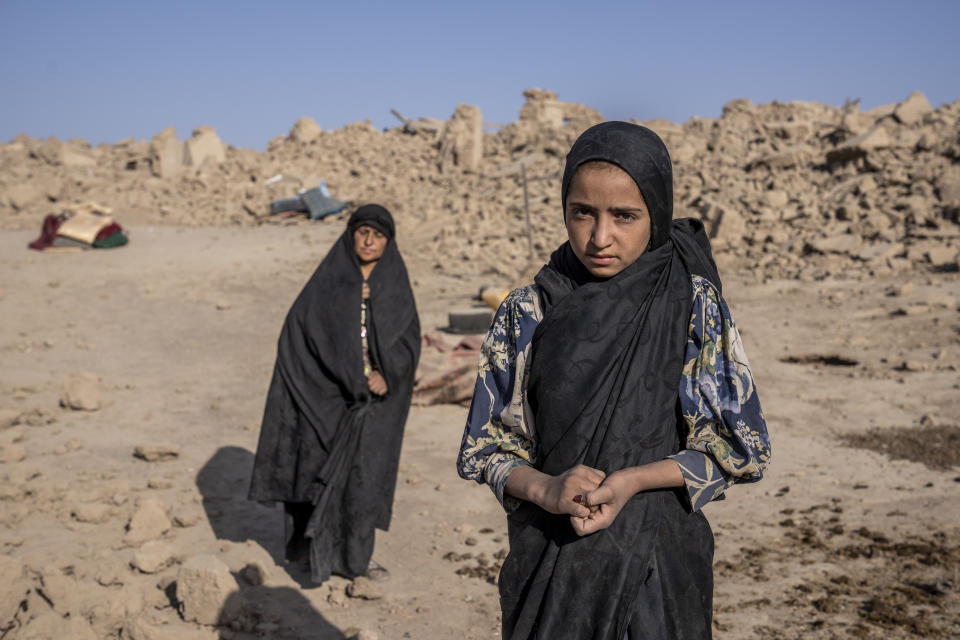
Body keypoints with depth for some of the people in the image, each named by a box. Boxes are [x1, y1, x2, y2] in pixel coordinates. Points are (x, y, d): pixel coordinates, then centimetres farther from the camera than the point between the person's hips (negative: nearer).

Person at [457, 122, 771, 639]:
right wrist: (545, 489, -20)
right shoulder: (528, 313, -5)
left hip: (657, 554, -1)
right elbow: (485, 446, 0)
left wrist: (633, 481, -18)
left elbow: (741, 447, -5)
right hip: (549, 554, 1)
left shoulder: (692, 304, -8)